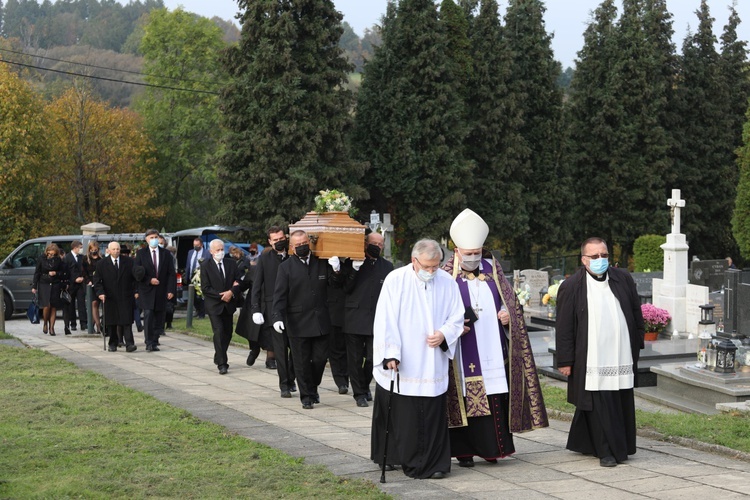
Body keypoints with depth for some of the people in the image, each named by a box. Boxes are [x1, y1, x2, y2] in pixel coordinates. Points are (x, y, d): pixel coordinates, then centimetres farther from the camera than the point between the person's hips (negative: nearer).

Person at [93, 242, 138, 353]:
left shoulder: (129, 262, 5)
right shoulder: (101, 264, 3)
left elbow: (135, 278, 7)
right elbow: (97, 281, 2)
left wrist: (135, 291, -2)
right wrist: (100, 292, -13)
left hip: (125, 297, -1)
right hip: (109, 297, 1)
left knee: (126, 321, -8)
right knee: (111, 322, 5)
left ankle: (129, 344, -12)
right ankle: (113, 344, 15)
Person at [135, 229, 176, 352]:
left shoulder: (166, 254, 8)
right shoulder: (141, 253, 4)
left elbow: (171, 273, 5)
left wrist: (171, 290, -4)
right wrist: (149, 280, -13)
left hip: (161, 291, 2)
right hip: (147, 291, -2)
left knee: (158, 318, 5)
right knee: (148, 316, -12)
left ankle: (154, 342, 17)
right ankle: (149, 343, -10)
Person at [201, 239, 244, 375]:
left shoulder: (231, 263, 6)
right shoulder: (205, 266, -4)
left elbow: (239, 281, 3)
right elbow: (205, 288, -8)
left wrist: (232, 292, -15)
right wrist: (221, 295, -14)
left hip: (229, 304, 4)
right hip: (214, 305, -4)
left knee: (227, 333, 11)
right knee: (219, 332, -13)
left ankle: (219, 358, 32)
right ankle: (222, 364, -12)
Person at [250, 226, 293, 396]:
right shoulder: (264, 259, 2)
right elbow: (256, 286, 2)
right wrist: (256, 310, -6)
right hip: (273, 309, -1)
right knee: (280, 348, -3)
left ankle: (290, 379, 22)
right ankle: (284, 384, 5)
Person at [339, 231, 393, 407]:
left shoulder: (387, 267, 9)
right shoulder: (352, 263, 3)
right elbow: (346, 288, -3)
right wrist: (354, 270, -15)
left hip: (376, 320, 1)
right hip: (354, 319, -1)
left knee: (373, 358, 1)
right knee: (355, 358, 2)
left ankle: (365, 386, 27)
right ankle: (359, 393, 15)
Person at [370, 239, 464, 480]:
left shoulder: (447, 282, 2)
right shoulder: (395, 280, -6)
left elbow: (457, 317, 9)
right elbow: (385, 320, -8)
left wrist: (444, 333, -11)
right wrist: (390, 353, -16)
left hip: (432, 364, 2)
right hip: (400, 364, -2)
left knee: (433, 414, 3)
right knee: (401, 413, 3)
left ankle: (434, 463, 10)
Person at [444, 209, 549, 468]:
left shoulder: (492, 270, 9)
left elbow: (510, 301, 15)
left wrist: (507, 314, -5)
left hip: (494, 351, 3)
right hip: (465, 354, -3)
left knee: (496, 397, 3)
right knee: (466, 399, -1)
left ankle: (492, 446, 12)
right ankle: (465, 450, 8)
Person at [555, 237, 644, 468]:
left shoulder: (623, 279, 7)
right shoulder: (571, 287, -4)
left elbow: (636, 314, 16)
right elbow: (563, 327, -3)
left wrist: (637, 344, 13)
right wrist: (565, 361, -5)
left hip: (622, 358, 4)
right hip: (592, 360, -4)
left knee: (622, 403, 9)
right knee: (599, 407, -4)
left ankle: (621, 447, 23)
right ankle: (607, 451, 4)